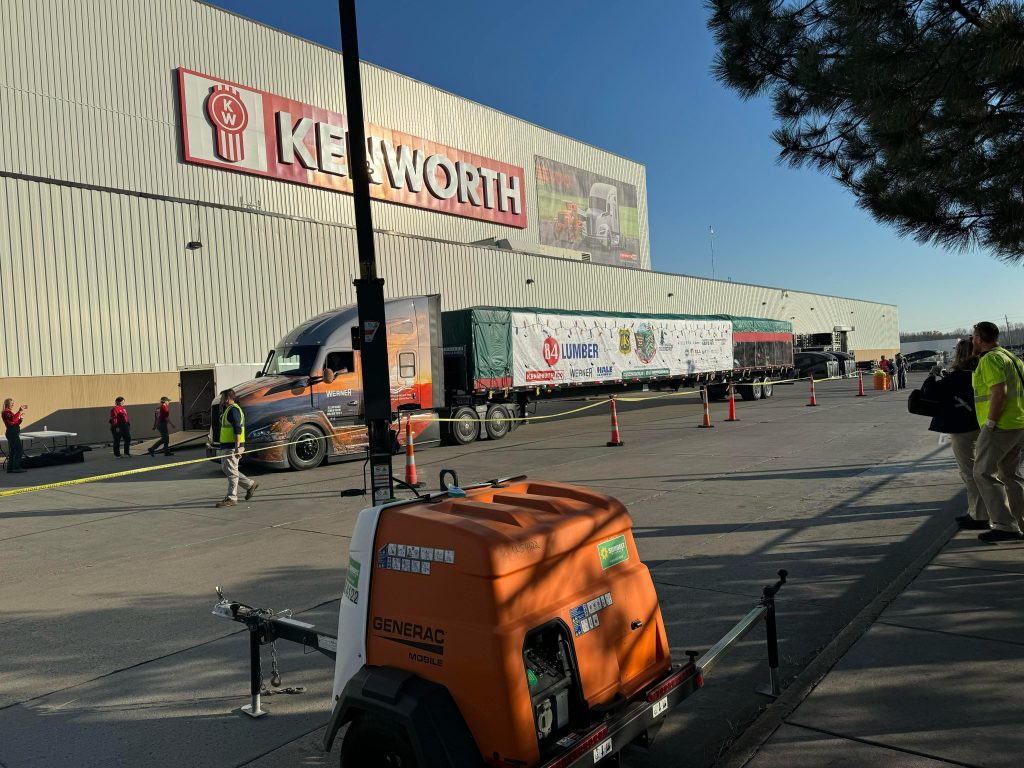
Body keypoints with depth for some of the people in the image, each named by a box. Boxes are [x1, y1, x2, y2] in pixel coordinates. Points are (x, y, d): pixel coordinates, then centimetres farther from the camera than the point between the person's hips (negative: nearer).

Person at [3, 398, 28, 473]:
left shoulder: (10, 412, 21)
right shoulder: (6, 412, -9)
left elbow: (16, 423, 22)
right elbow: (13, 420, -29)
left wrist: (21, 418, 5)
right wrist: (19, 411, -33)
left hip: (13, 433, 10)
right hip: (12, 433, -10)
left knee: (12, 451, 12)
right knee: (19, 450, -13)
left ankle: (10, 468, 15)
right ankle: (16, 467, -13)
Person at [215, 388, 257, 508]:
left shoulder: (233, 410, -15)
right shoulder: (229, 410, 19)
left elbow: (237, 430, -23)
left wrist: (237, 448, -26)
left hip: (232, 447, -11)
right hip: (227, 446, 11)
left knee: (231, 471, -5)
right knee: (225, 468, 16)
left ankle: (231, 498, 0)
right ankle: (250, 484, 21)